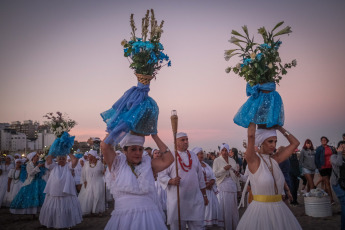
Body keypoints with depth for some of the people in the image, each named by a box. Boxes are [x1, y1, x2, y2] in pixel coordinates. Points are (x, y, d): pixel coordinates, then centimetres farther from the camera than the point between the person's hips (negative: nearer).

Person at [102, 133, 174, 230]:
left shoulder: (148, 164, 9)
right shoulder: (118, 164, 3)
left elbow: (168, 159, -3)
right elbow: (104, 145, -10)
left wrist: (155, 136, -1)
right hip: (123, 217, -2)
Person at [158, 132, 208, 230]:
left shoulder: (193, 156, 15)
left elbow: (200, 177, 18)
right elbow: (161, 175, -6)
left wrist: (204, 195, 16)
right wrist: (171, 181, -24)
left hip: (195, 200, 4)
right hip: (177, 200, -4)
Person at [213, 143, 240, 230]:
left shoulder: (232, 160, 12)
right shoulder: (217, 160, 0)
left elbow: (236, 175, 15)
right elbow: (215, 174, -7)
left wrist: (238, 188, 14)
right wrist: (224, 169, -19)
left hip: (232, 186, 4)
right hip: (222, 186, -4)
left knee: (233, 207, 7)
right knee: (224, 207, -3)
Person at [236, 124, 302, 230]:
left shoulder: (275, 159, 7)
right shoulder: (253, 160, -10)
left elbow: (295, 143, 11)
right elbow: (251, 135, -23)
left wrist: (279, 127, 8)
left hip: (279, 209, 6)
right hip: (260, 209, -6)